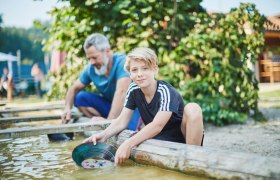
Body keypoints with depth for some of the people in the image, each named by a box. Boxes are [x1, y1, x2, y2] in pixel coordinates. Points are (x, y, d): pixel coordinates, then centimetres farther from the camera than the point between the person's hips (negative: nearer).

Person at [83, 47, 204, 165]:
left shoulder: (165, 91, -22)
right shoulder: (133, 90, -4)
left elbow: (157, 125, -33)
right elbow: (122, 121, -4)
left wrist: (128, 144, -43)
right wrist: (103, 135, -23)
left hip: (184, 138, -4)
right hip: (161, 139, 5)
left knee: (192, 108, -33)